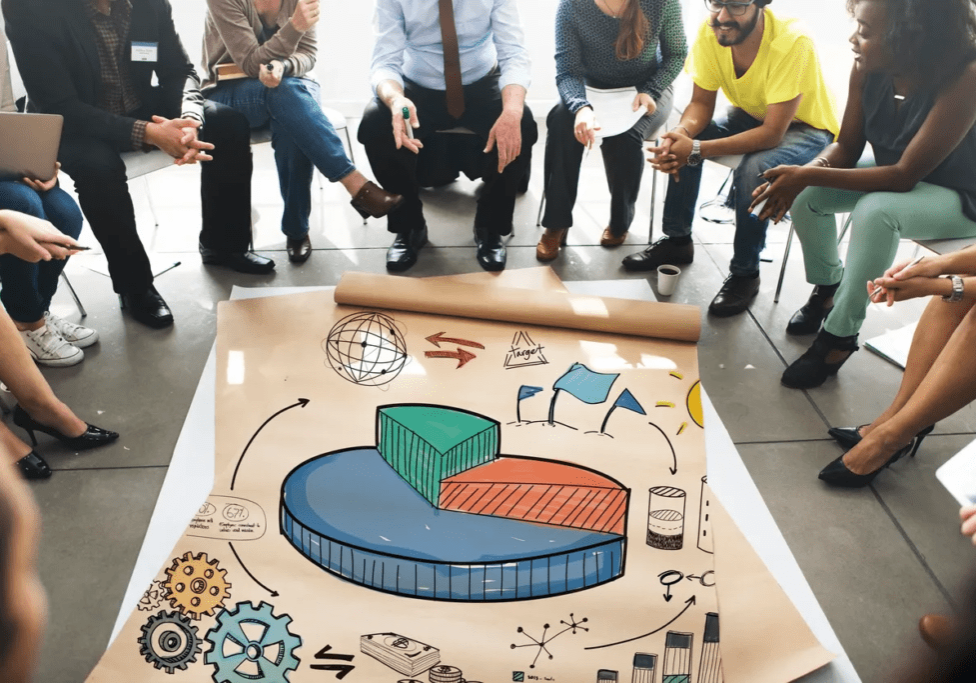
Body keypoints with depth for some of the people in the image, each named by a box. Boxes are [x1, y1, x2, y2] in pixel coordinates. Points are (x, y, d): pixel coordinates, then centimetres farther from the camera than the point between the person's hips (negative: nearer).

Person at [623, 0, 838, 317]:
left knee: (754, 170, -33)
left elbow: (772, 134, -34)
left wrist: (697, 149, -40)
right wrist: (680, 134, -32)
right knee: (682, 142, -13)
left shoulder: (792, 42, -34)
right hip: (751, 115, 6)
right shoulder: (709, 32, -19)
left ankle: (745, 274, -12)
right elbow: (701, 103, -9)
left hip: (807, 128, -6)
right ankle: (676, 240, 5)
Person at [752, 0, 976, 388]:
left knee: (875, 211, -34)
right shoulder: (867, 69, -17)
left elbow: (905, 175, -34)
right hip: (896, 175, 6)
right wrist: (803, 176, -29)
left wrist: (810, 176, -37)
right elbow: (847, 147, -8)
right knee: (807, 194, -13)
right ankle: (826, 289, 13)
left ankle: (839, 336, -19)